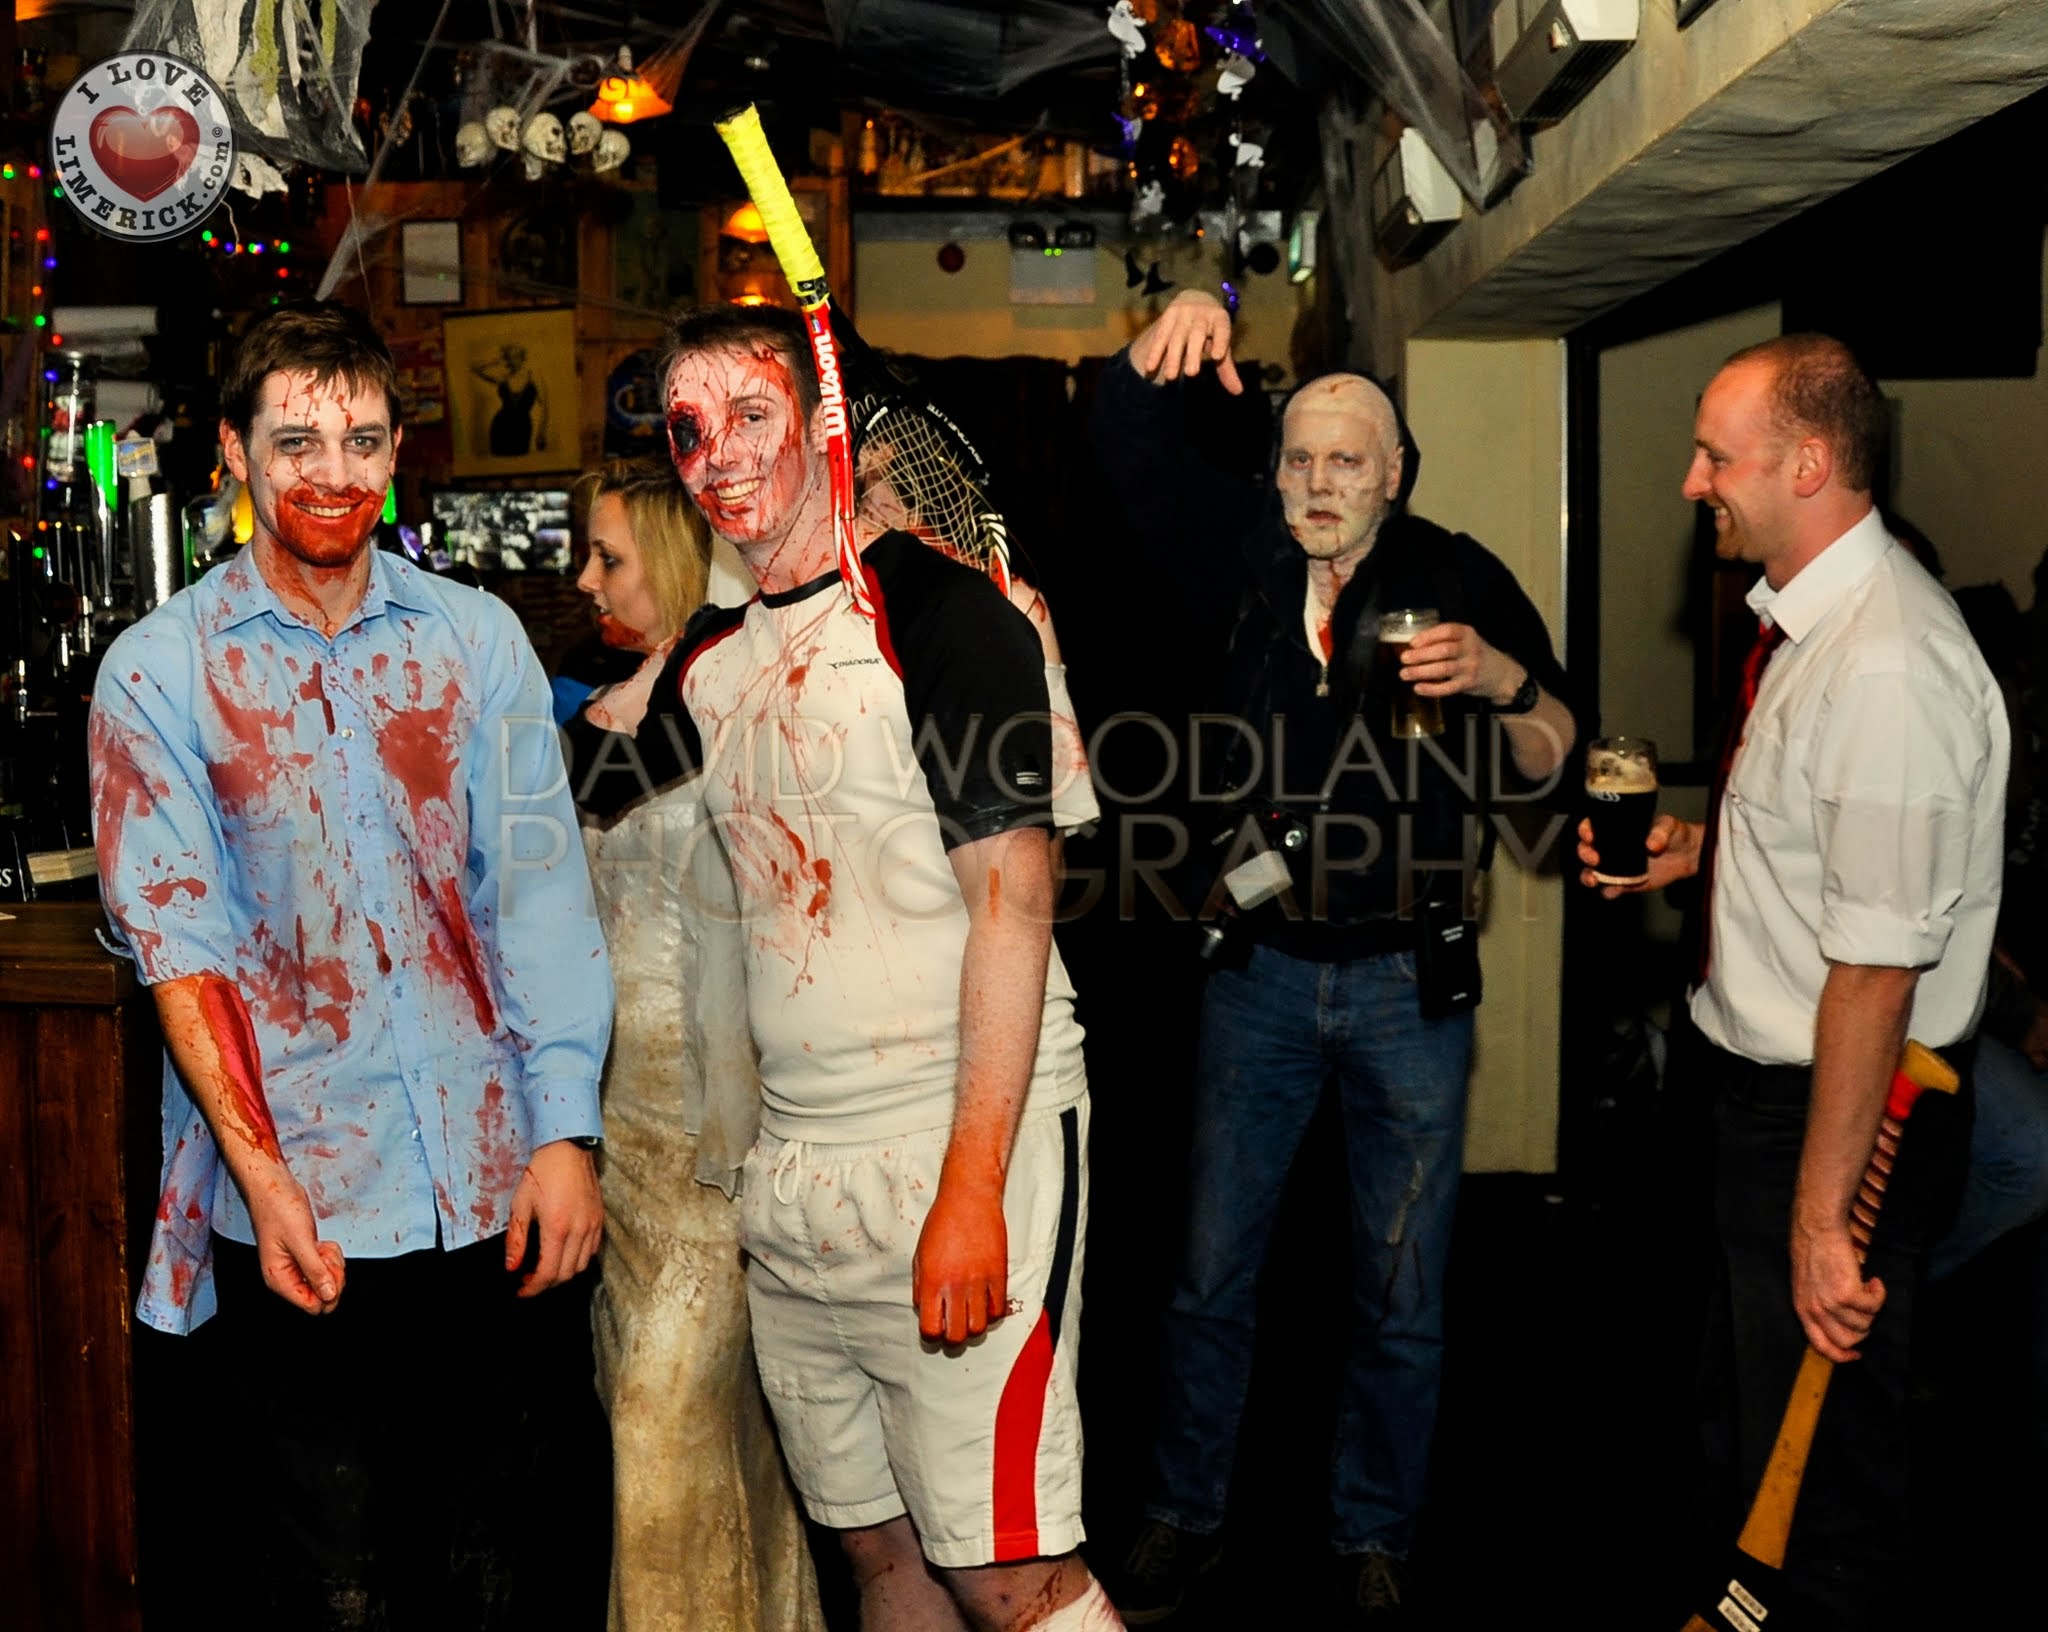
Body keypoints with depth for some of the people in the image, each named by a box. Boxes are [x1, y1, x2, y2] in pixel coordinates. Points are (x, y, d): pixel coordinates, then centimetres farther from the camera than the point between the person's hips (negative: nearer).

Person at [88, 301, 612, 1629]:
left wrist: (567, 1133, -6)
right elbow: (177, 940, -3)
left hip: (502, 1191, 2)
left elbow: (541, 890, 2)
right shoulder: (159, 671, 1)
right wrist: (264, 1183, -11)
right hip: (301, 1213, -2)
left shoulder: (477, 636, 6)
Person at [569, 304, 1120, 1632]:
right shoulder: (711, 660, 12)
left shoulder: (937, 610, -9)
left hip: (959, 1148, -7)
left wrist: (972, 1187, -20)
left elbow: (1012, 902, -15)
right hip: (796, 1168, 7)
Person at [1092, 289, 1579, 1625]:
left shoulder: (1460, 578, -3)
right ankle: (1187, 1517, 27)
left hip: (1410, 979, -1)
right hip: (1262, 973, 2)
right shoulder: (1243, 555, 3)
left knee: (1403, 1291, 9)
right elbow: (1136, 444, -3)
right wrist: (1179, 324, -21)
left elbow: (1554, 763, -7)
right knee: (1214, 1269, 10)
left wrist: (1500, 677, -27)